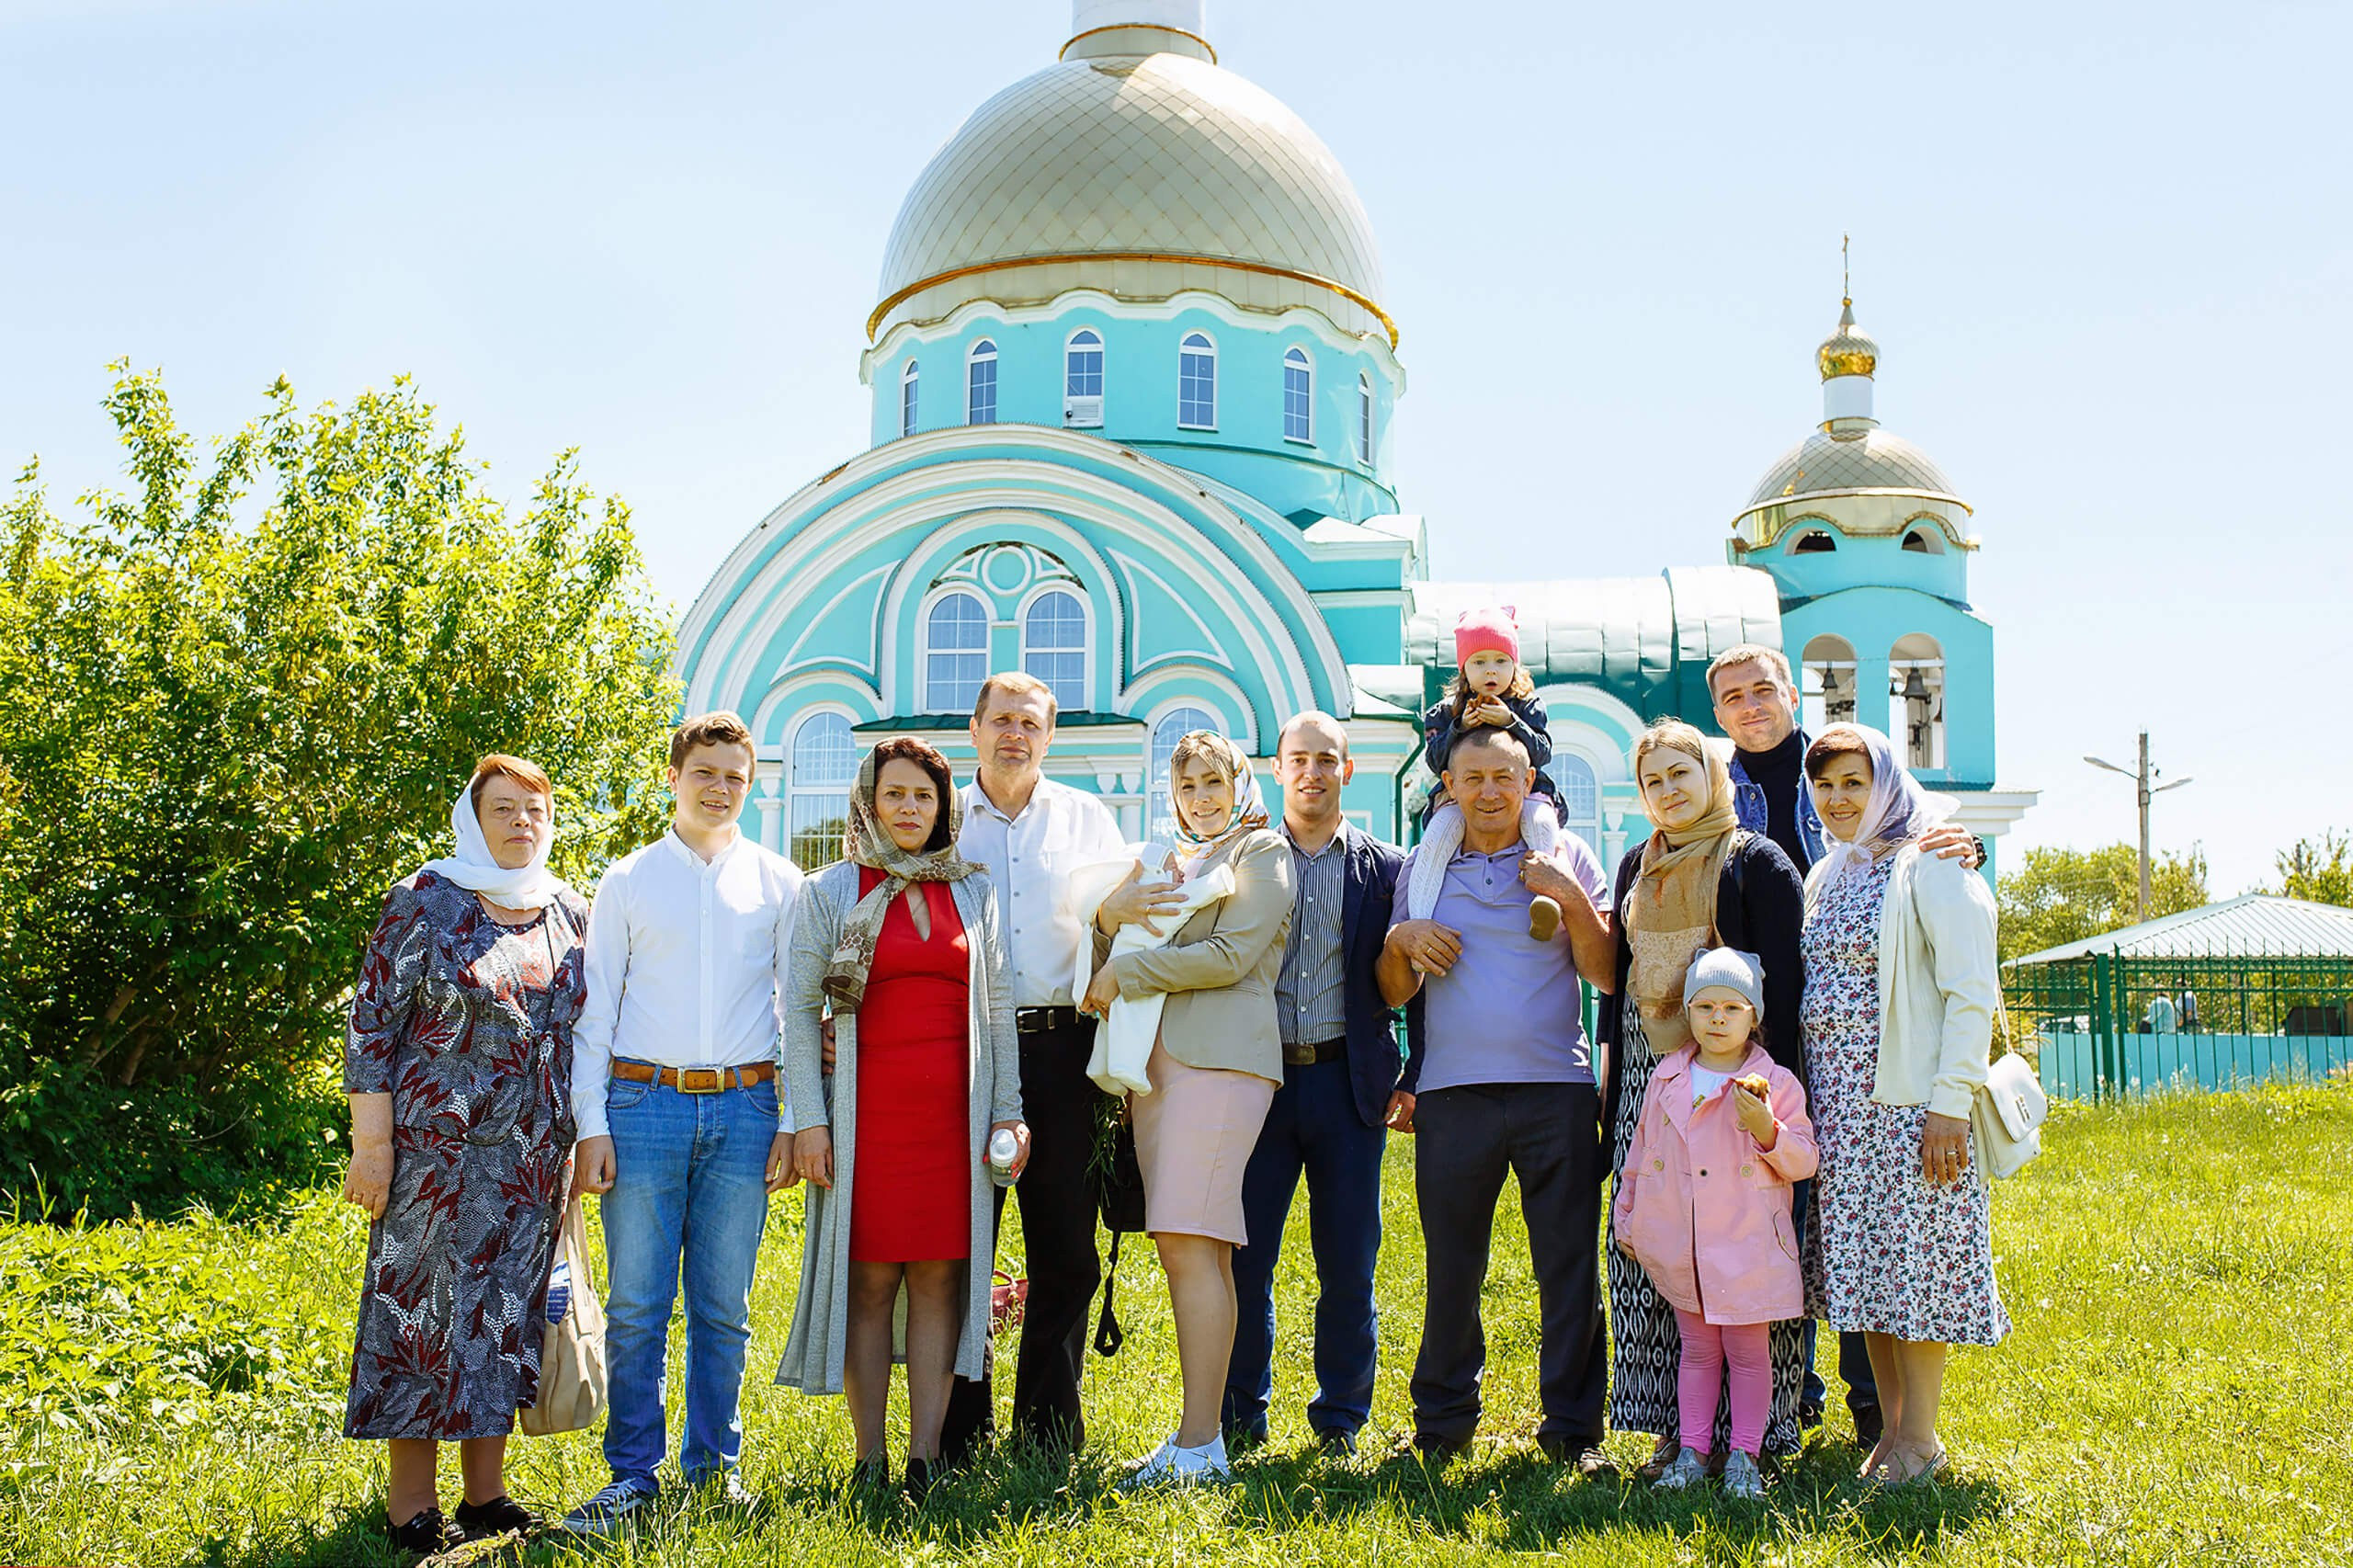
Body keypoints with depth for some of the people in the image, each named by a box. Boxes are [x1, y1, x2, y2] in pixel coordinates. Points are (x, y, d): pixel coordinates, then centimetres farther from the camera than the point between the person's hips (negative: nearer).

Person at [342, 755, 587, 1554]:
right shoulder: (423, 903, -5)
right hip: (438, 1148, -5)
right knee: (425, 1308, -1)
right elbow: (372, 1025, -6)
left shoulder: (569, 911, 10)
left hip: (535, 1156, 5)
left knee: (507, 1313, 9)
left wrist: (578, 1142, 14)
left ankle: (485, 1492, 20)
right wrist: (372, 1142, -11)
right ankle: (410, 1505, 9)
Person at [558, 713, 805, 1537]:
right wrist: (591, 1121, -1)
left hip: (743, 1106, 1)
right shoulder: (628, 880, 9)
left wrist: (791, 1119, 3)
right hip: (645, 1100, -1)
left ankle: (714, 1465, 18)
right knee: (636, 1305, -1)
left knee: (724, 1307, 6)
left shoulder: (778, 882, 10)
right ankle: (632, 1475, 10)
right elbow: (596, 1007, 7)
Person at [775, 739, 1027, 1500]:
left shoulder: (971, 891, 12)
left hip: (952, 1110, 2)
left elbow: (997, 1009, 12)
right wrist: (808, 1119, -7)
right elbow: (798, 1008, 1)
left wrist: (1008, 1112, 6)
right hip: (868, 1109, -2)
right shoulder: (831, 891, 4)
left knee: (940, 1278, 1)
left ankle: (926, 1458, 6)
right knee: (869, 1280, 0)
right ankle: (870, 1461, 8)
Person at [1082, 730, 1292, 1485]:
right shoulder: (1169, 861, 26)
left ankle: (1200, 1444, -13)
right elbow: (1122, 957, 25)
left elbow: (1231, 956, -9)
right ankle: (1202, 1429, 9)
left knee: (1189, 1245, -13)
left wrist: (1125, 972, -5)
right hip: (1156, 1064, 7)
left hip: (1219, 1059, -7)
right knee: (1195, 1252, 6)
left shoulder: (1261, 850, 4)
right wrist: (1109, 924, 4)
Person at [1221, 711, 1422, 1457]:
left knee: (1348, 1263, 5)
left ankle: (1340, 1419, 19)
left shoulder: (1387, 868, 7)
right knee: (1244, 1257, 2)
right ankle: (1239, 1417, 16)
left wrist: (1417, 1076, 2)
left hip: (1350, 1081, 0)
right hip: (1260, 1079, 0)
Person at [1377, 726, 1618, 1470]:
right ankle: (1443, 1421, 19)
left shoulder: (1568, 858, 9)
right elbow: (1392, 993, 15)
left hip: (1556, 1087, -1)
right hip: (1453, 1093, 1)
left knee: (1570, 1266, 1)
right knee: (1450, 1266, 5)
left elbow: (1606, 975, 3)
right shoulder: (1420, 868, 13)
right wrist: (1401, 940, -4)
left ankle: (1573, 1427, 12)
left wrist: (1571, 898, -9)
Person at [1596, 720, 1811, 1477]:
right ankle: (1674, 1424, 11)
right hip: (1650, 1081, 5)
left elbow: (1784, 985, -7)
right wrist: (1611, 1083, 14)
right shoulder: (1638, 866, 16)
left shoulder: (1758, 862, -1)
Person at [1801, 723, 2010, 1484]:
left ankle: (1920, 1437, 7)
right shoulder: (1826, 879, 16)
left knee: (1914, 1261, -3)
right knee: (1863, 1263, 9)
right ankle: (1891, 1427, 18)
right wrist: (1805, 1094, 13)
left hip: (1908, 1099, -7)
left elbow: (1972, 991, -12)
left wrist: (1950, 1102, -17)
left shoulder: (1929, 866, -7)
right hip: (1838, 1101, 7)